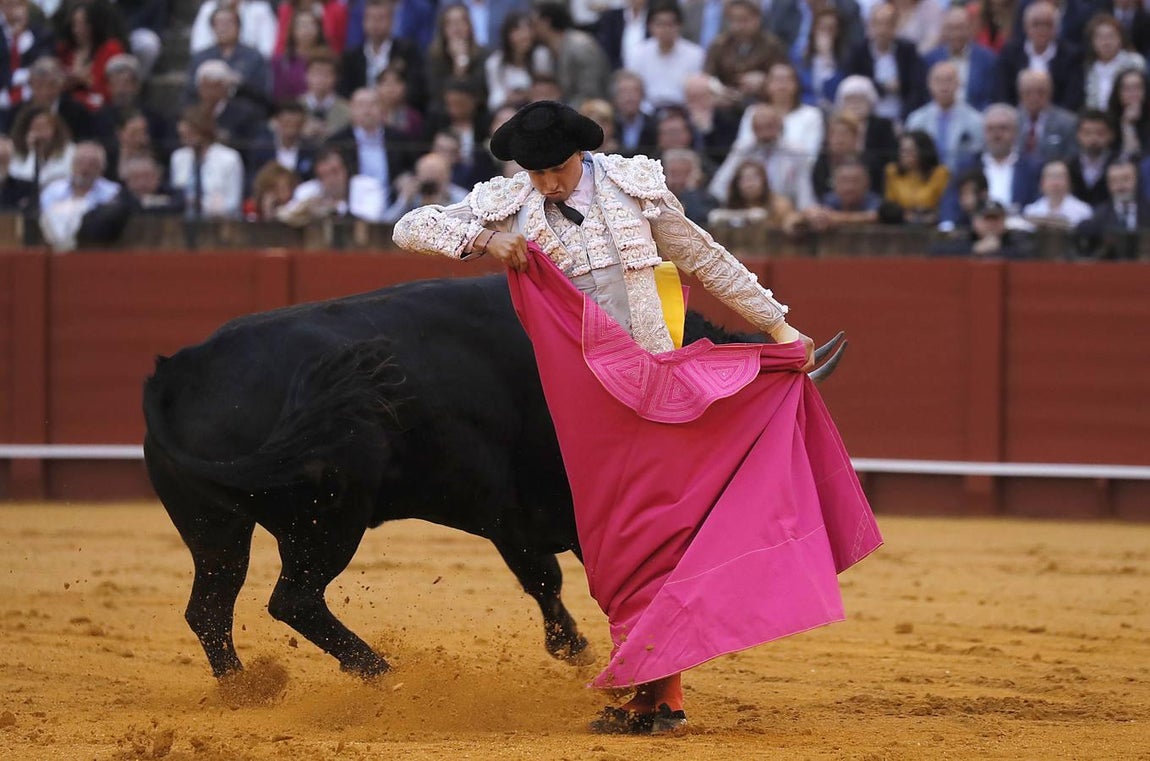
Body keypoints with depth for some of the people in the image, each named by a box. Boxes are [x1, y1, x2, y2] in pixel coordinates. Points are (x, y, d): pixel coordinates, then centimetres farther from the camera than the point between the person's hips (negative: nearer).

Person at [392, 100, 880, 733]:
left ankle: (659, 693, -7)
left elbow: (707, 262, 14)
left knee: (655, 535, -8)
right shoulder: (506, 206, 3)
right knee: (610, 545, -1)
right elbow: (409, 229, 1)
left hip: (652, 388, -1)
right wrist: (481, 240, -14)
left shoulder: (633, 185, 3)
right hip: (579, 397, 1)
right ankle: (651, 693, 8)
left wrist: (777, 325, 19)